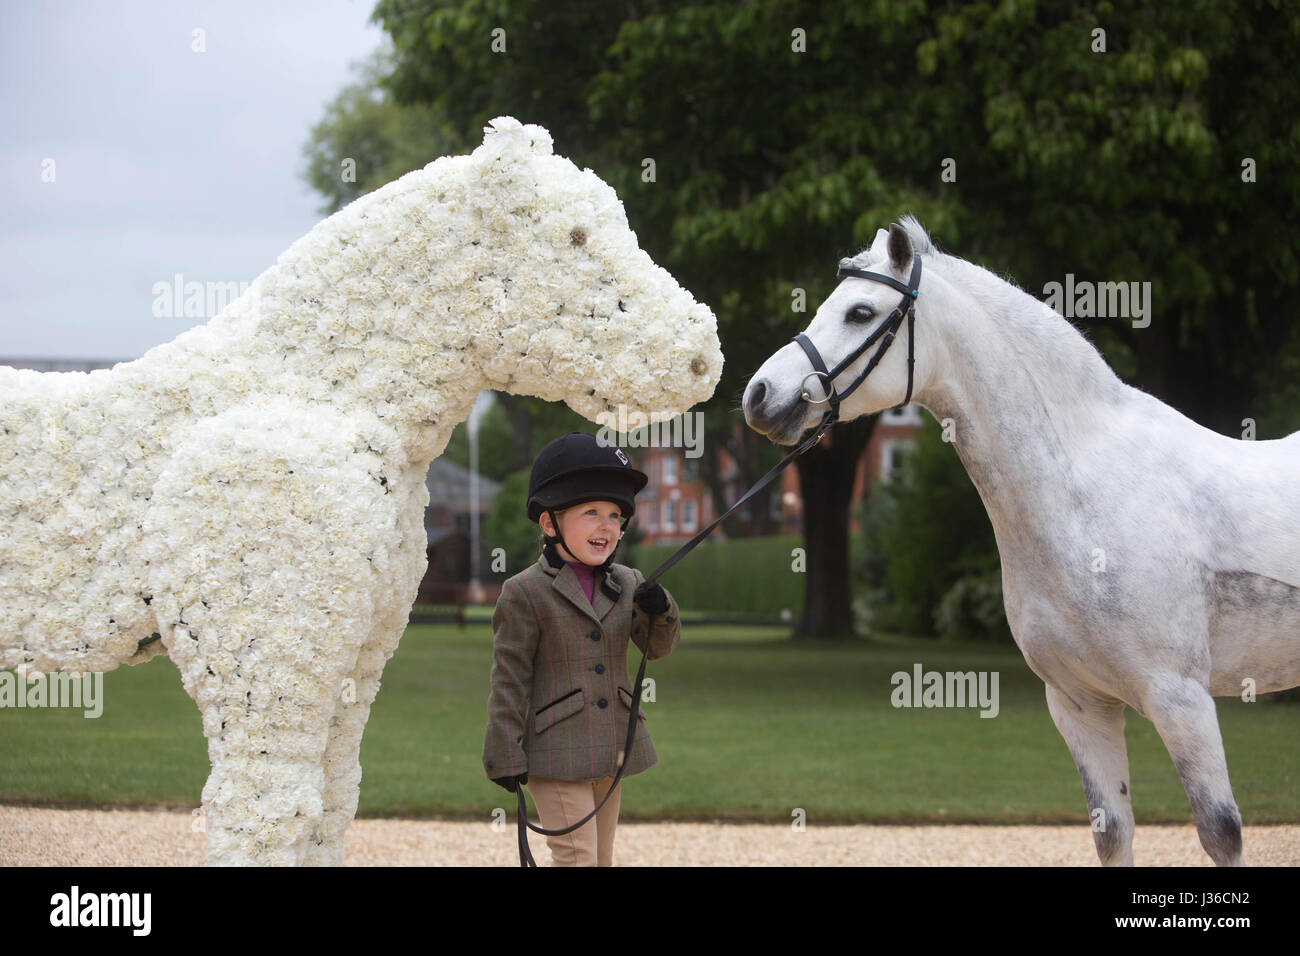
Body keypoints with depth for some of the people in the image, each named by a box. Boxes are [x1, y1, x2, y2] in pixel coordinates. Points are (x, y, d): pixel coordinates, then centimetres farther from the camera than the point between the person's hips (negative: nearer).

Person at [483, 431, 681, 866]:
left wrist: (659, 610, -17)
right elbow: (509, 680, -8)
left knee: (600, 859, 13)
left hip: (611, 750, 7)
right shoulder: (525, 593, -9)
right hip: (556, 755, -7)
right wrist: (506, 756, -11)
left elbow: (658, 646, 6)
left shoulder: (627, 585, 9)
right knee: (576, 858, -11)